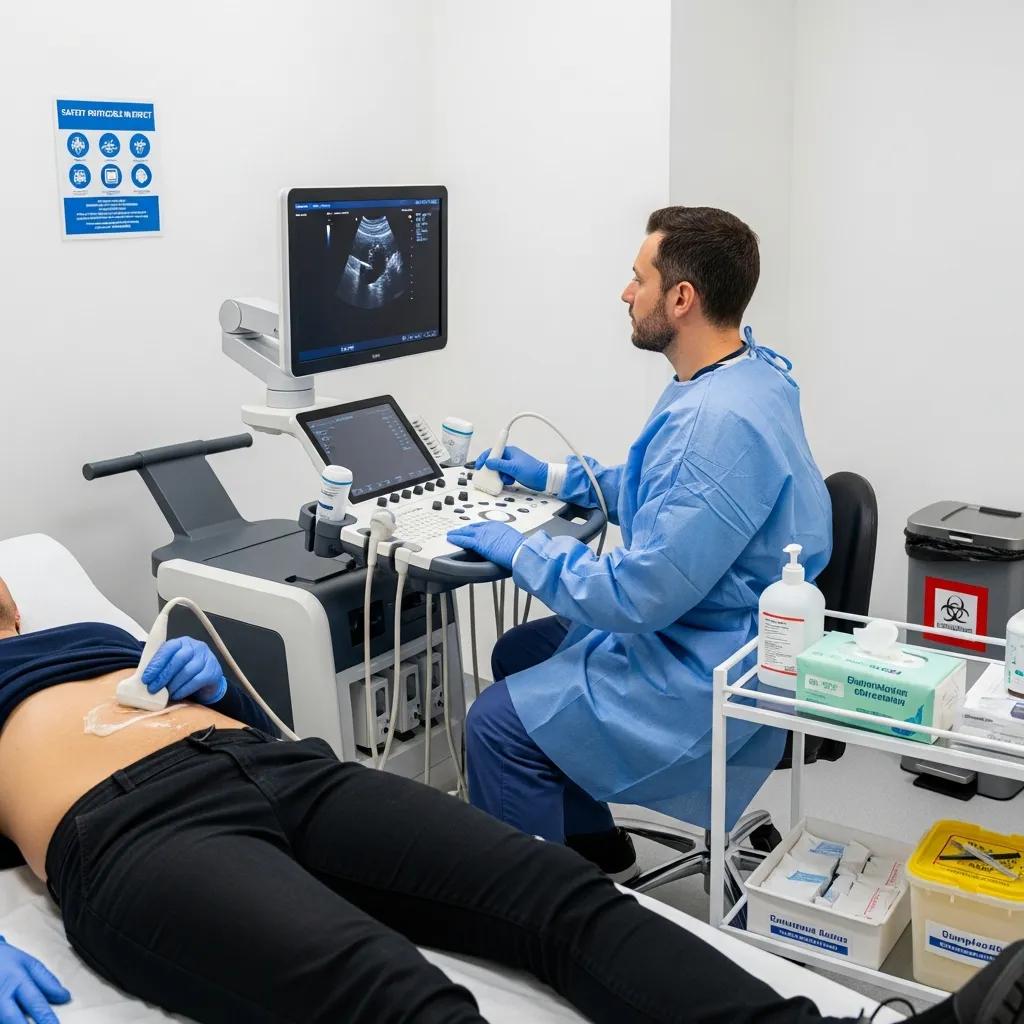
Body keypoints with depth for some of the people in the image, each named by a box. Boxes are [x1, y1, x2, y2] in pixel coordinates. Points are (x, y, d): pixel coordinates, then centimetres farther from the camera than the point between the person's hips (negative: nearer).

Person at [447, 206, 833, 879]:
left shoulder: (720, 421, -31)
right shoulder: (742, 375, 3)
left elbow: (640, 594, -30)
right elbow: (663, 491, 20)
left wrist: (518, 549, -17)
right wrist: (552, 478, 16)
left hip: (708, 675, -11)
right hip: (695, 626, 11)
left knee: (499, 724, -13)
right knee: (517, 655, 19)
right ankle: (599, 854, 30)